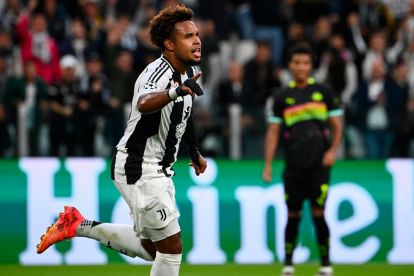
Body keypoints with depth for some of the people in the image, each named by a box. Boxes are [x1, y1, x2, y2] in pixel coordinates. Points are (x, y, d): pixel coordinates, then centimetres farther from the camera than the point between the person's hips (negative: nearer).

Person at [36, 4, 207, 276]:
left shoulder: (189, 73, 5)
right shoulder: (158, 73, -23)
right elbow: (144, 103, -48)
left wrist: (194, 152, 39)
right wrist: (176, 91, -67)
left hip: (159, 171, 9)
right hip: (138, 169, -9)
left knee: (150, 249, 16)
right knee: (171, 247, -9)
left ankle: (79, 226, 22)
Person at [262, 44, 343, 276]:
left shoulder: (323, 92, 5)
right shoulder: (282, 97, 8)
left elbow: (337, 125, 8)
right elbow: (273, 131, 8)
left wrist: (333, 149, -9)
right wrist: (268, 165, 2)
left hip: (319, 165, -1)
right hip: (293, 167, 1)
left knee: (318, 214, -6)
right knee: (293, 215, 3)